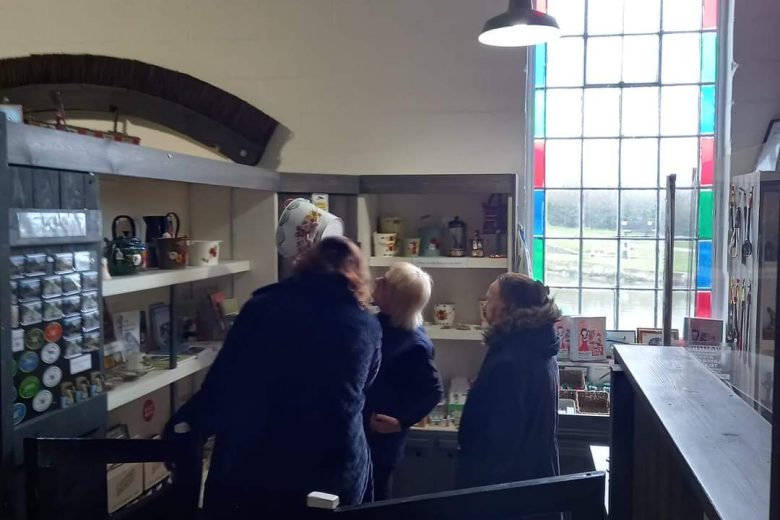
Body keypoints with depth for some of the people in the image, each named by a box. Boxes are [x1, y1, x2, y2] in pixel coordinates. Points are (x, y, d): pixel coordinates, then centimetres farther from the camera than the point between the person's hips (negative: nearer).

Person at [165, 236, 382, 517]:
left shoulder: (263, 307, -4)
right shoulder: (368, 326, 2)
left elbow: (222, 383, -4)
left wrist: (183, 424, 12)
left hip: (251, 463, -1)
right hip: (336, 470, 1)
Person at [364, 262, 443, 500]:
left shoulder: (414, 344, -23)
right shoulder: (379, 323, 0)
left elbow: (434, 391, -19)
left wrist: (402, 421, -21)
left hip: (382, 435, -7)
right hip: (360, 428, 7)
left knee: (374, 496, 10)